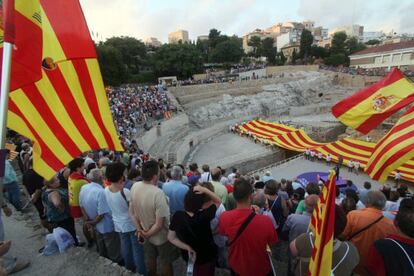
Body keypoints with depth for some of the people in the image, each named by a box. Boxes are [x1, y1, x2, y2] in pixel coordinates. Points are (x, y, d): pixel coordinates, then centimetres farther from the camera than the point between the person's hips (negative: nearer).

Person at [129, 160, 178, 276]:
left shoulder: (134, 187, -16)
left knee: (150, 259, 30)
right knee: (165, 263, 21)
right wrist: (147, 234, -12)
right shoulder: (158, 193, -36)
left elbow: (132, 212, -4)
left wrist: (140, 230, 1)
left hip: (145, 232, 6)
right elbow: (159, 224, -29)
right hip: (161, 236, -5)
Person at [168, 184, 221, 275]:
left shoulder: (177, 216, -24)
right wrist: (204, 190, -34)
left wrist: (187, 247, -17)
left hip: (188, 256, 3)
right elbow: (218, 202, -21)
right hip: (207, 256, -3)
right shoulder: (204, 216, -35)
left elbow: (171, 237, -13)